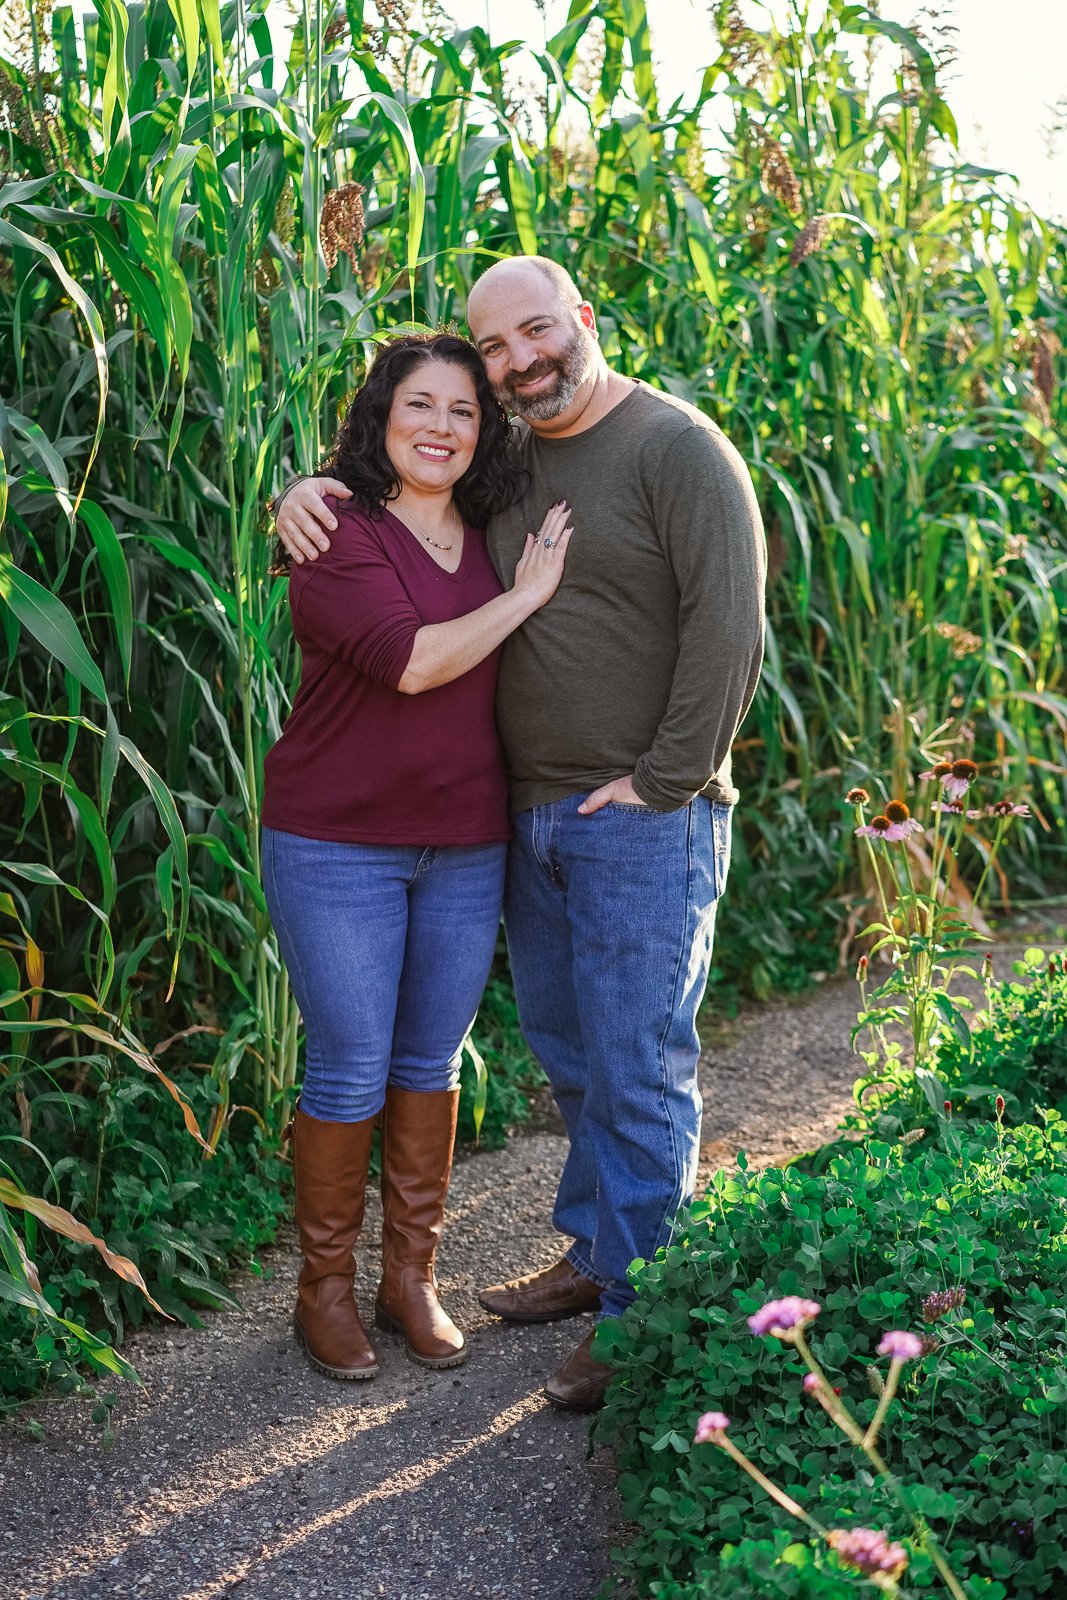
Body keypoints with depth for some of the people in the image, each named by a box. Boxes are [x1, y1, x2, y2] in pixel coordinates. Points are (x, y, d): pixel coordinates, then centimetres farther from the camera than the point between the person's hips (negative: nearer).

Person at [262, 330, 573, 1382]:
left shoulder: (492, 540, 9)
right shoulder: (341, 538, -11)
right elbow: (412, 661, -23)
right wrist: (526, 595, -13)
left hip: (466, 849, 6)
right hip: (339, 847, -5)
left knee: (431, 1060, 12)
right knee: (350, 1068, 1)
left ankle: (411, 1275, 26)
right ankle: (325, 1285, 19)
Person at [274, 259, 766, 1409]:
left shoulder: (675, 445, -9)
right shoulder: (498, 460, 12)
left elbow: (728, 623, -15)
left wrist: (664, 780, -16)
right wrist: (310, 491, 3)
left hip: (645, 822, -7)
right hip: (532, 816, 7)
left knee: (637, 1069, -2)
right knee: (568, 1052, 17)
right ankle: (596, 1255, 33)